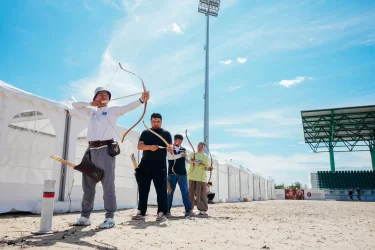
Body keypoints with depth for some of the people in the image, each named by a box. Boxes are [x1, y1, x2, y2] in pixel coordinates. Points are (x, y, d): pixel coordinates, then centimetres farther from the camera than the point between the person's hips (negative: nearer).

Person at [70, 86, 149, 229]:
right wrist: (91, 103, 13)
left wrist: (141, 100, -27)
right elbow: (75, 105, 30)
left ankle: (110, 218, -2)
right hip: (91, 150, 6)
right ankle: (85, 217, 20)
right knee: (88, 185, 10)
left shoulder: (113, 110, 6)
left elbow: (128, 107, -9)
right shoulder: (91, 111, 22)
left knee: (108, 185, -7)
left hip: (105, 150, -6)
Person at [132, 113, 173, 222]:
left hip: (160, 164, -2)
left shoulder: (166, 133, 10)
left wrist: (170, 147, -27)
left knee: (161, 189, -5)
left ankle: (161, 213, -3)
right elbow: (139, 146, 0)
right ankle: (141, 212, 13)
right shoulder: (145, 133, 14)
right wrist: (150, 147, -19)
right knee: (143, 189, 5)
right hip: (145, 164, 2)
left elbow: (170, 147, -1)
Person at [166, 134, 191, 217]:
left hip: (182, 173, 2)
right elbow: (169, 157, -18)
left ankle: (188, 210, 1)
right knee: (170, 191, 5)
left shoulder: (183, 149, 11)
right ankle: (167, 209, 15)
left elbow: (186, 159, 16)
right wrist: (180, 155, -21)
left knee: (185, 191, -1)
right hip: (172, 173, -2)